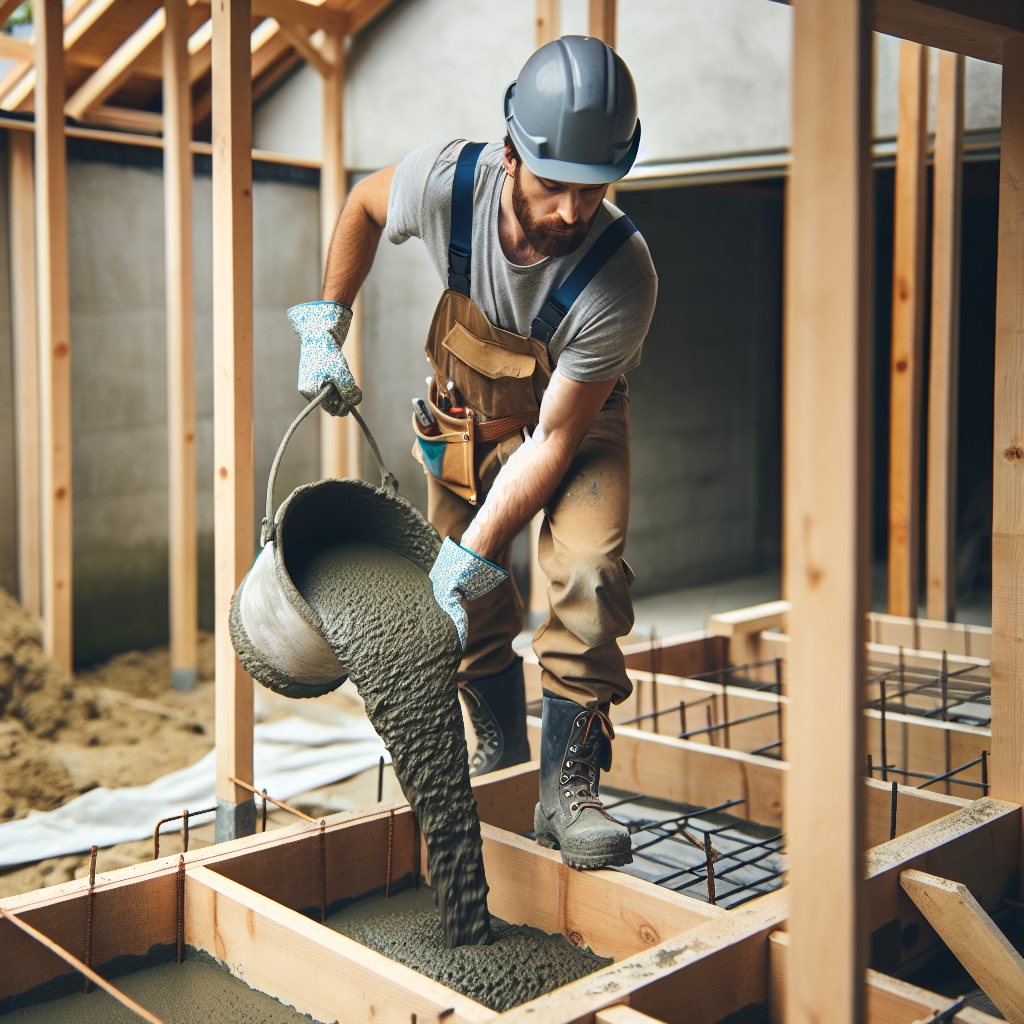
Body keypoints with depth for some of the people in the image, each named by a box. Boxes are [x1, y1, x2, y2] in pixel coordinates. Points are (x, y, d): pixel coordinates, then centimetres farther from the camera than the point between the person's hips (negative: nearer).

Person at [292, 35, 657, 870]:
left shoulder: (623, 276, -36)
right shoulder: (446, 184, -29)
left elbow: (557, 435, -30)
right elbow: (365, 203, -2)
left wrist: (475, 551, -30)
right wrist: (329, 318, 0)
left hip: (577, 423, -2)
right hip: (465, 416, 3)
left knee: (588, 576, -24)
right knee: (470, 607, 4)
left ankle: (569, 790, -9)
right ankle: (500, 759, 27)